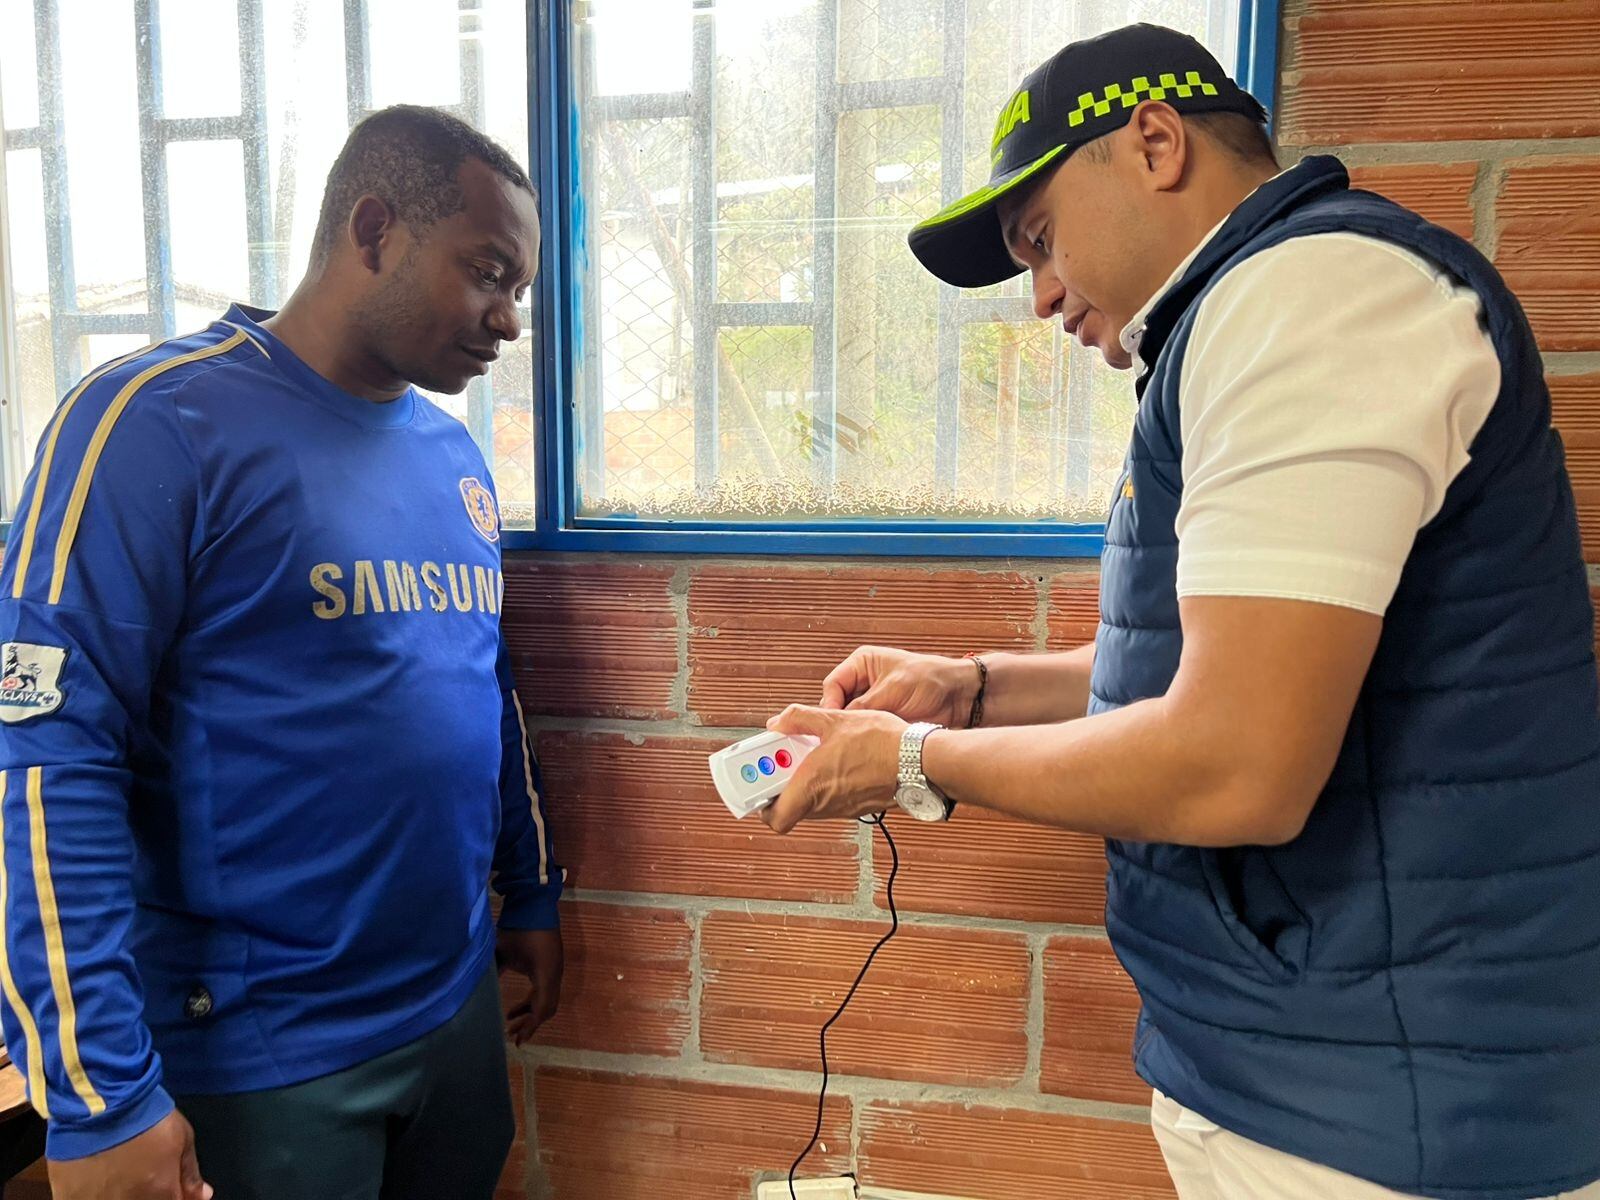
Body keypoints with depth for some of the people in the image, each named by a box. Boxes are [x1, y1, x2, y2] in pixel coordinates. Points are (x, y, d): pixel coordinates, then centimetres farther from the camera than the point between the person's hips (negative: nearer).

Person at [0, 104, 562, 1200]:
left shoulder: (453, 454, 6)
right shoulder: (157, 420, -14)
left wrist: (533, 894, 16)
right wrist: (98, 1101, -18)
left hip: (457, 1008, 7)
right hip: (259, 1056, -6)